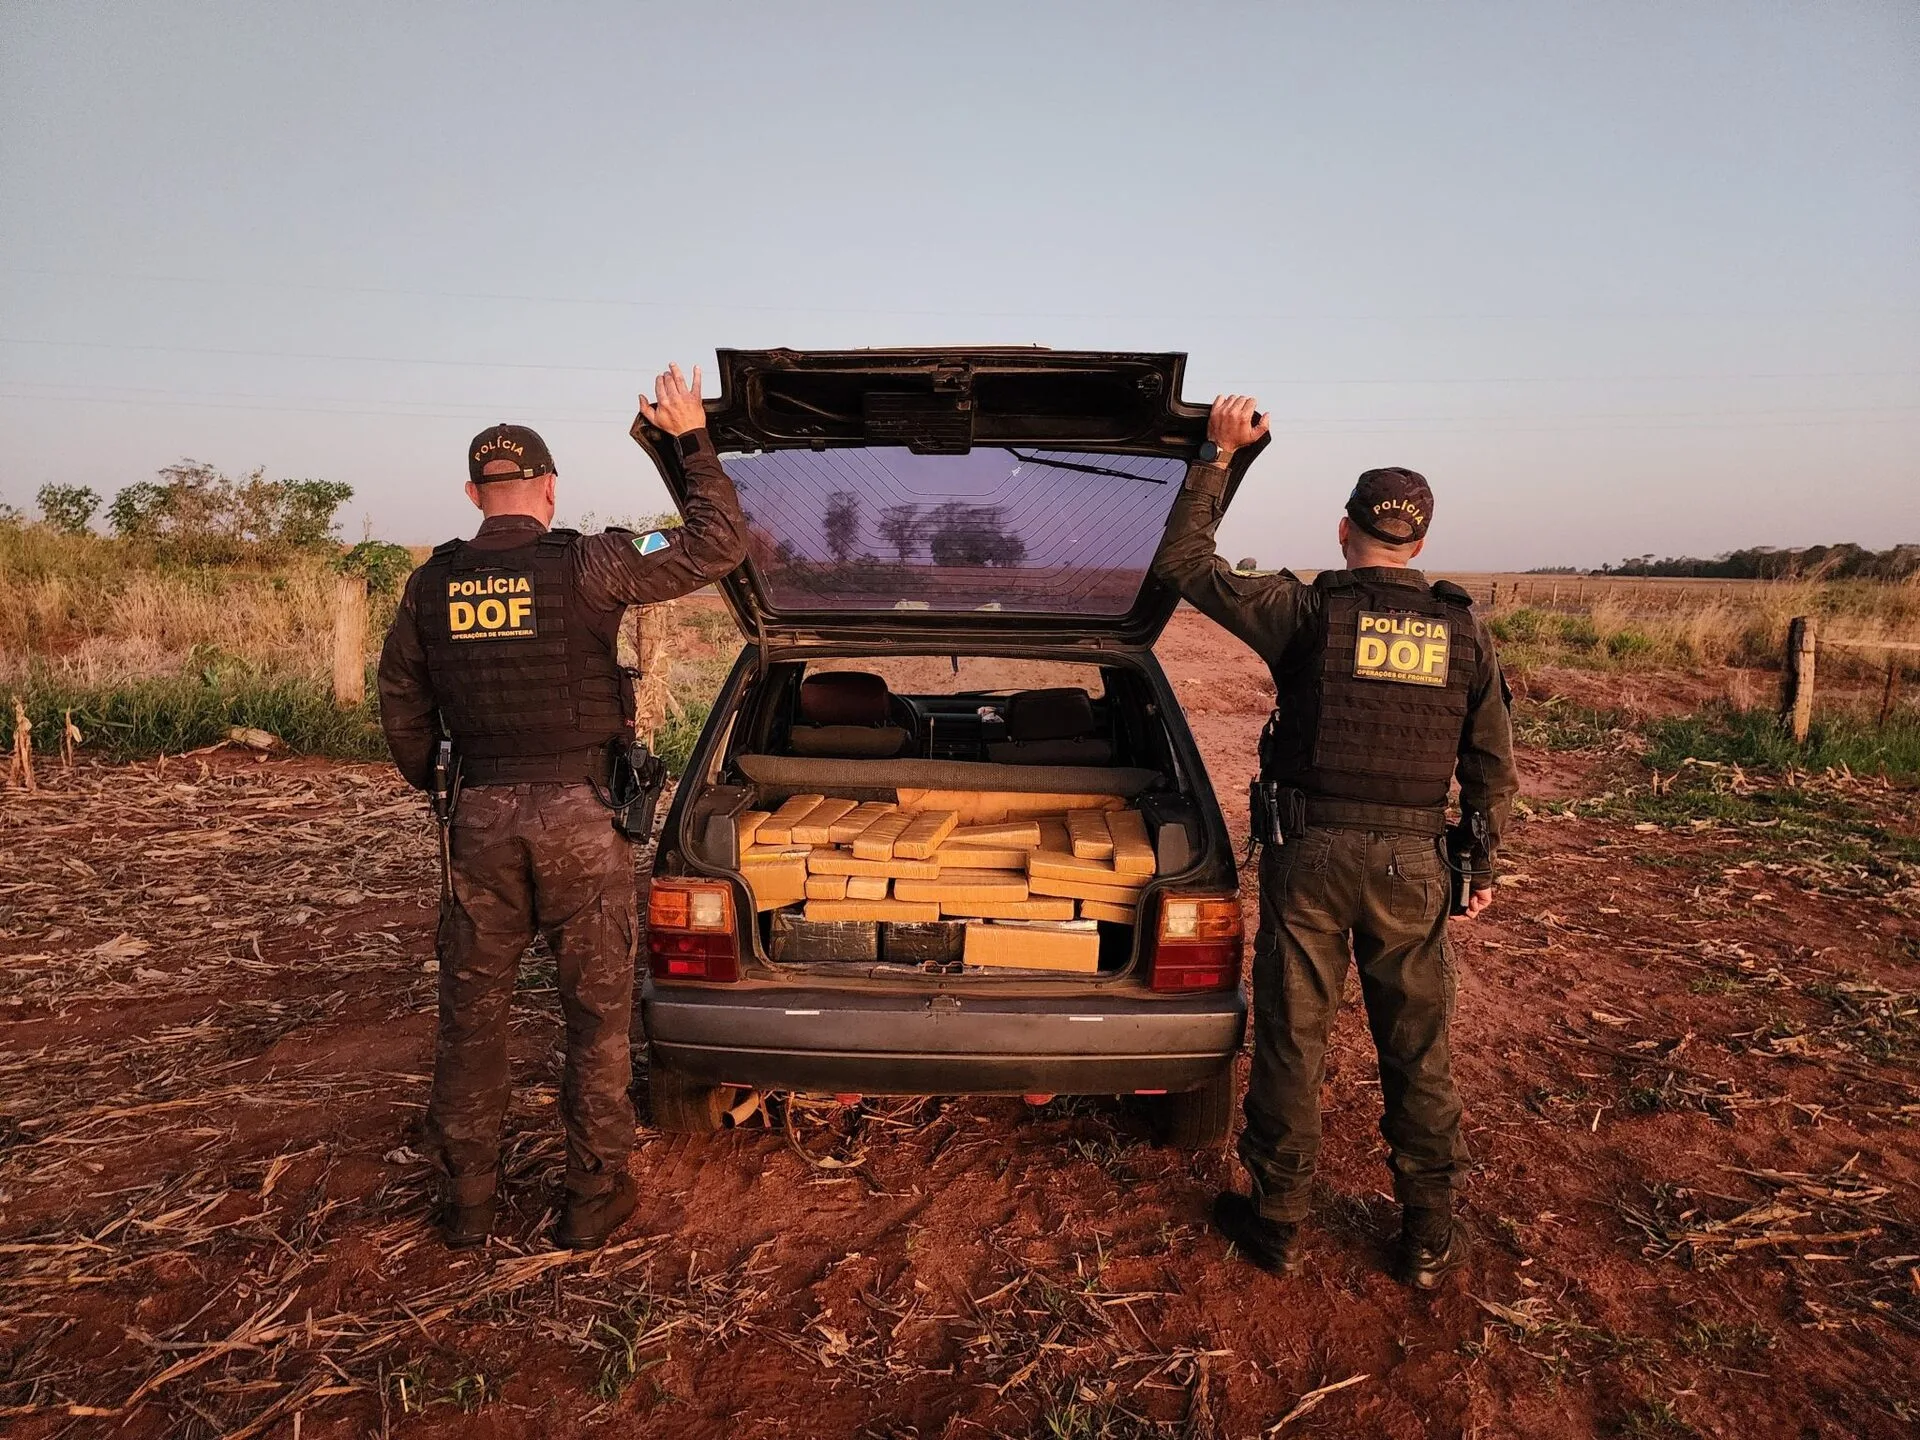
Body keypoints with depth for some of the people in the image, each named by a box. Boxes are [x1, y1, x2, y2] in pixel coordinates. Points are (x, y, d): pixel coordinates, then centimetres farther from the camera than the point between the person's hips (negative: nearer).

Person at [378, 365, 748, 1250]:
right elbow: (717, 544, -7)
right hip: (576, 815, -3)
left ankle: (465, 1202, 27)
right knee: (597, 1012, 10)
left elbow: (401, 705, 14)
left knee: (470, 1013, 15)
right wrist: (693, 439, 2)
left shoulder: (432, 586, 3)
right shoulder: (584, 568, -11)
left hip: (481, 819, 4)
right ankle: (593, 1198, 20)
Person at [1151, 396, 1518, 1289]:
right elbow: (1492, 770, 8)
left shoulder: (1310, 611, -8)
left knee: (1290, 1040, 10)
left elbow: (1180, 563, -2)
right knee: (1417, 1052, 15)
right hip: (1412, 864, 3)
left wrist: (1218, 457, 3)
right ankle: (1429, 1237, 28)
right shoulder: (1464, 634, 3)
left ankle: (1276, 1224, 23)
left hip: (1311, 854, -2)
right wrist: (1484, 866, 19)